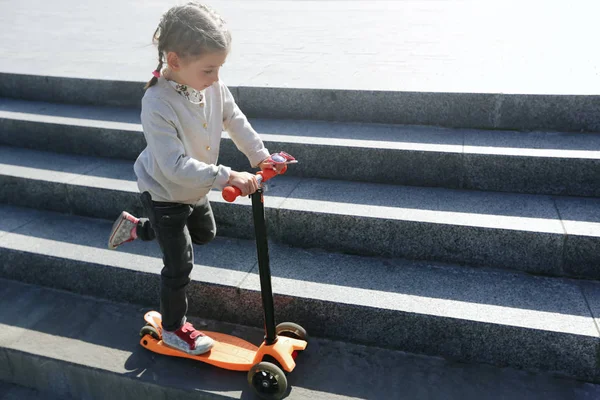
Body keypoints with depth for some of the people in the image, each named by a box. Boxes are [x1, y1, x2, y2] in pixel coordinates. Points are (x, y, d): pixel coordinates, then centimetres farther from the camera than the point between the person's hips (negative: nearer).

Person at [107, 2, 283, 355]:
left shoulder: (212, 85, -16)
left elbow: (235, 120, -1)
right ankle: (174, 329, 29)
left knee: (205, 234, 30)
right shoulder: (157, 104, -36)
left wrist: (260, 155, -9)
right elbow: (176, 166, -40)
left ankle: (137, 228, 45)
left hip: (195, 188, 8)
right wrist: (226, 177, -43)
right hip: (165, 194, -7)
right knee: (180, 266, 4)